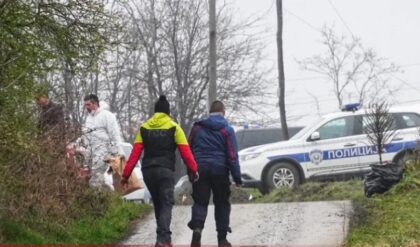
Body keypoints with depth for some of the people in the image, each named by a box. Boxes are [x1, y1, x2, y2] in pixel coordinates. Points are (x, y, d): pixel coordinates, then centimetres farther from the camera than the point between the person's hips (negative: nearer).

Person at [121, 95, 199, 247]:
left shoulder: (144, 128, 9)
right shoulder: (173, 127, 2)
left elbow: (135, 153, 3)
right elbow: (185, 151, -4)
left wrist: (126, 174, 3)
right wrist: (193, 170, 3)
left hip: (148, 171, 4)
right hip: (165, 170, -3)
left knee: (157, 203, 19)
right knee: (166, 203, -2)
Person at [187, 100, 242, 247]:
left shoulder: (197, 127, 9)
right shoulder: (227, 130, -1)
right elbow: (232, 156, -5)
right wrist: (237, 178, -3)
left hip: (200, 169, 2)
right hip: (219, 170, -2)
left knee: (200, 202, 3)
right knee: (222, 204, 9)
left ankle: (197, 228, -24)